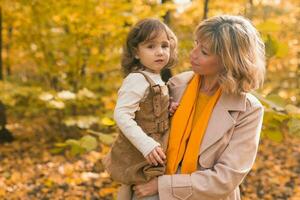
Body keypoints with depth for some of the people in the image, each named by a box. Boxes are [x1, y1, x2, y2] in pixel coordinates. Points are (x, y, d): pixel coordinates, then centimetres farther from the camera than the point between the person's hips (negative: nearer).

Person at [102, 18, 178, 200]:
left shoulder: (155, 79, 9)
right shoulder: (138, 79, -20)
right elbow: (121, 114, -27)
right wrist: (146, 145, -31)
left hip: (150, 155, 9)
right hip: (140, 158, -9)